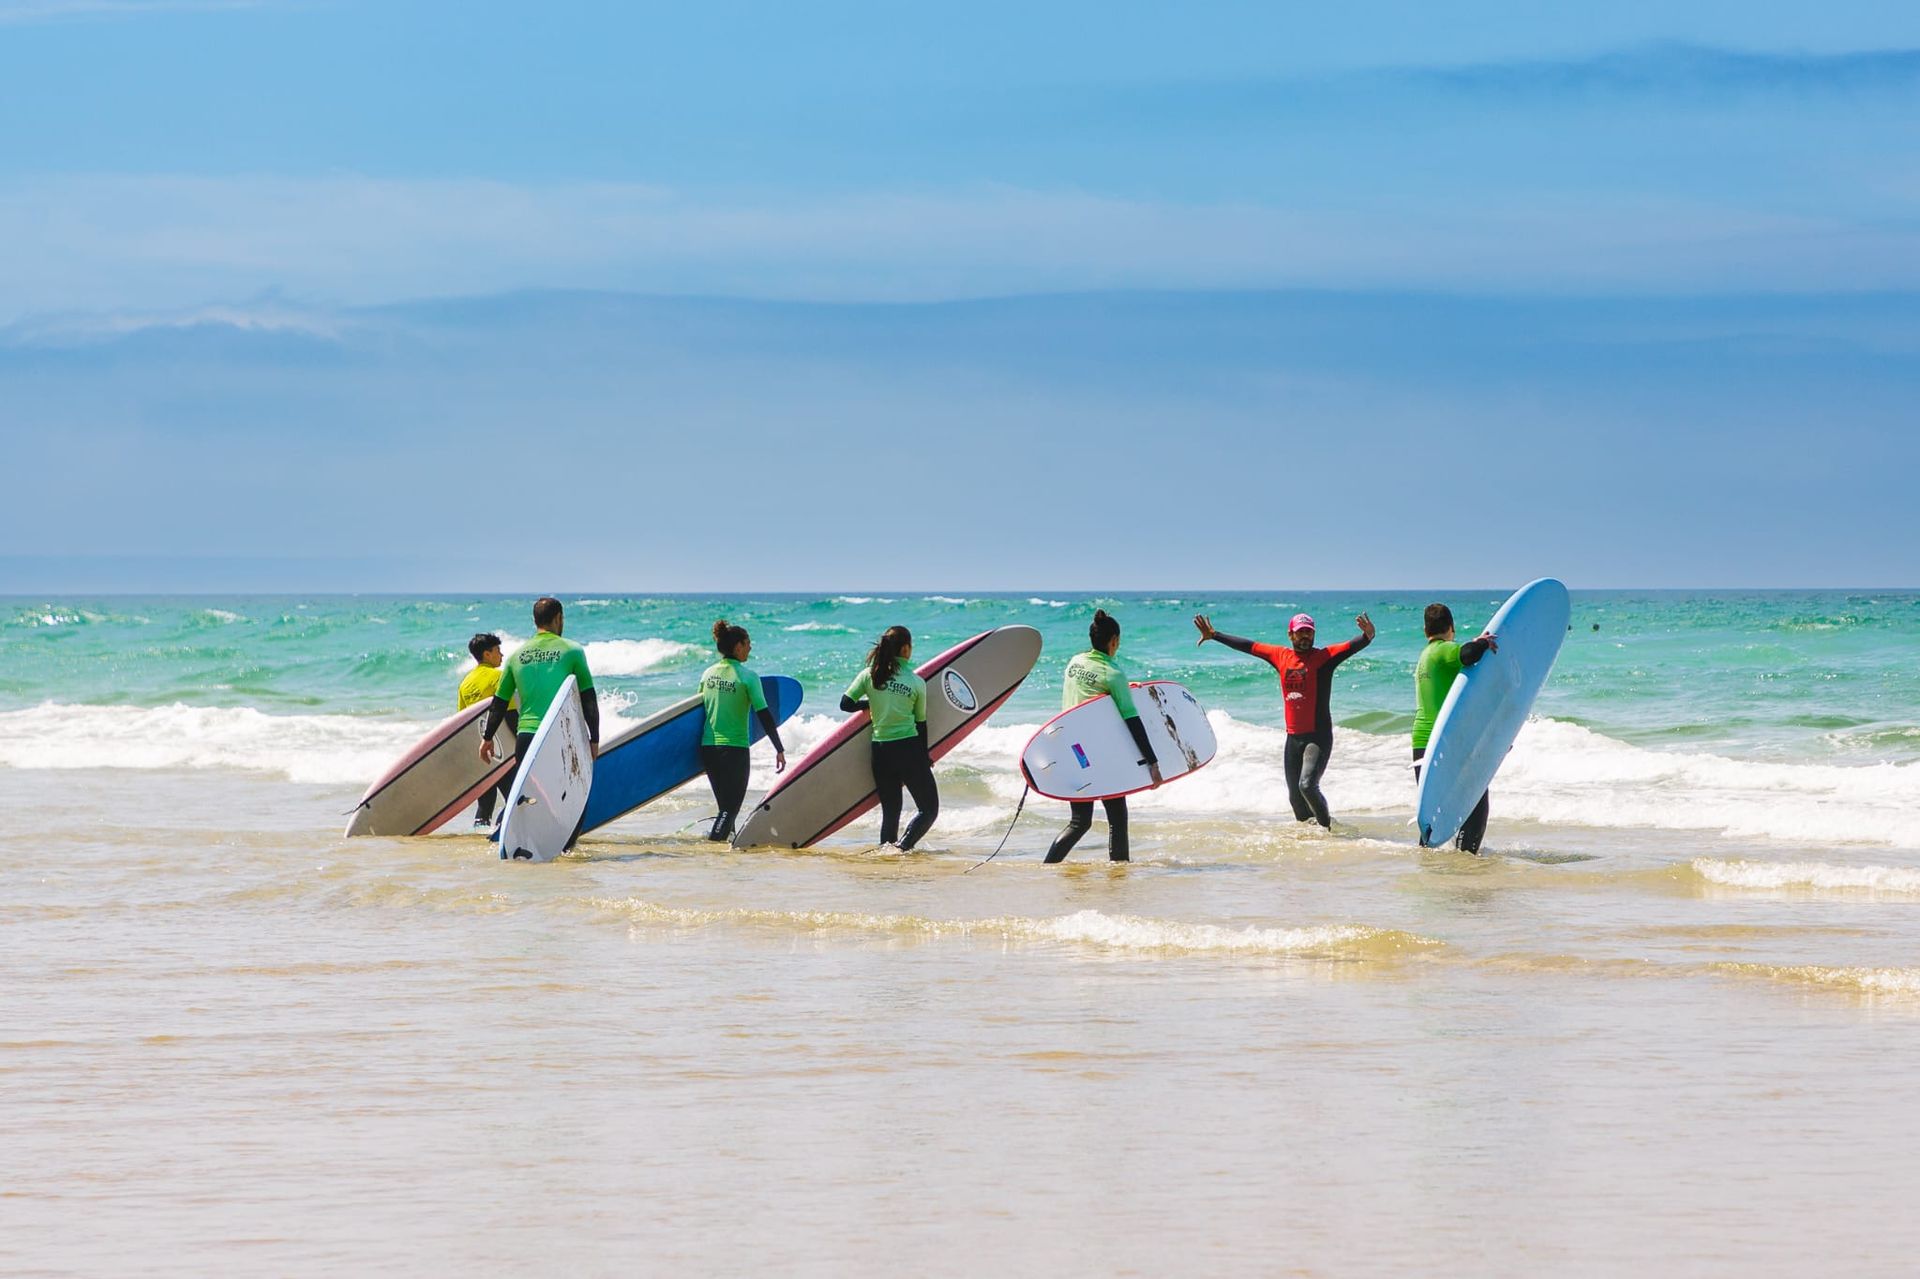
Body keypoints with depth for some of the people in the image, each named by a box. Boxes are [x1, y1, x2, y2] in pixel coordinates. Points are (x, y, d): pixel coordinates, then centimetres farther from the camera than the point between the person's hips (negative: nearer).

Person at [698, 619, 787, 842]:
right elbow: (764, 716, -13)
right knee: (732, 806, -2)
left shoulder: (708, 673, 7)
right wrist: (779, 750, -8)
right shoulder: (747, 677, -10)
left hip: (708, 747, 6)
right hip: (735, 749, -6)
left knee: (725, 804, 17)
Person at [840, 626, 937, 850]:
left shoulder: (869, 675, 1)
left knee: (890, 811, 17)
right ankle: (902, 848, -14)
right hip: (908, 750, -4)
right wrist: (925, 756, 15)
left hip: (880, 752, 4)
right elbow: (921, 724, 3)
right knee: (929, 808, 4)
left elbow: (845, 704, 2)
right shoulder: (917, 683, -3)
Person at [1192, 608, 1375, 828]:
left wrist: (1368, 636, -42)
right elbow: (1246, 646, 20)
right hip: (1293, 737, 6)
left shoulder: (1324, 657, -5)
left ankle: (1327, 825, -4)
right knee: (1295, 796, 9)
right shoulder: (1281, 655, 9)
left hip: (1318, 736, -6)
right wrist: (1214, 635, 27)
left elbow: (1352, 646, -21)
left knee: (1307, 785, -22)